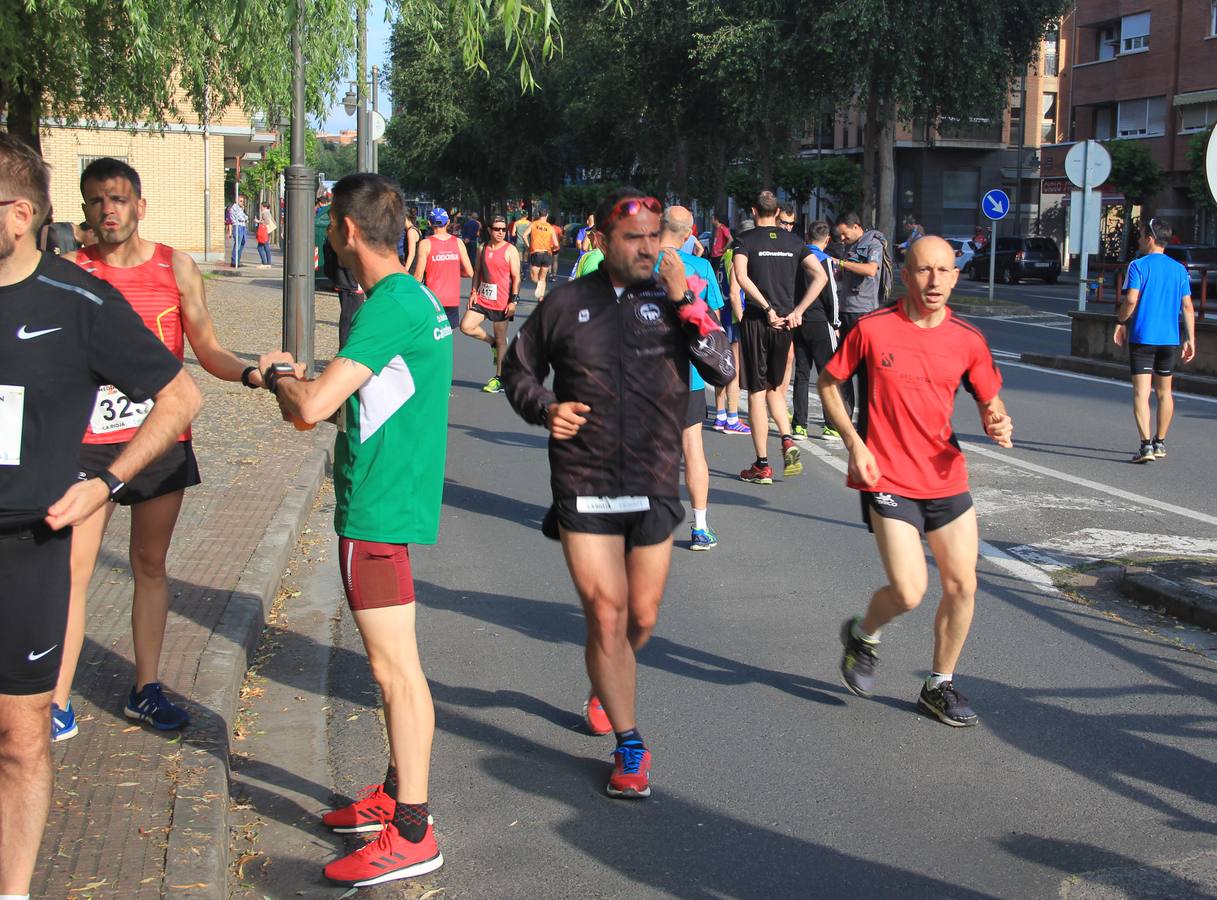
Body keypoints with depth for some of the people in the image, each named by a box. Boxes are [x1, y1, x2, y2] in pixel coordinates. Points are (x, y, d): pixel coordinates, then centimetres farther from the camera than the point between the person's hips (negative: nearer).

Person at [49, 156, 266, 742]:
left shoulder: (176, 268, 3)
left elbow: (207, 349, 5)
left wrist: (249, 373, -13)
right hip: (89, 438, -1)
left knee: (150, 564, 11)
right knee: (71, 569, -4)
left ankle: (145, 690, 23)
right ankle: (56, 704, 5)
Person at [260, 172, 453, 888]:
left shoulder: (389, 306, -19)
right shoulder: (417, 297, 12)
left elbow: (314, 405, -24)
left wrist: (279, 376, -4)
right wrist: (302, 381, 17)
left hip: (378, 508, -10)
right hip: (389, 498, 10)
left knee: (396, 669, -4)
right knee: (394, 663, 19)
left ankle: (412, 834, 4)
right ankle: (398, 793, 32)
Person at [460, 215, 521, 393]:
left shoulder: (510, 250, -7)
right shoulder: (483, 248, 8)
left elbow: (516, 277, -9)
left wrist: (514, 300, -16)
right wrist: (473, 292, 5)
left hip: (501, 302, -5)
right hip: (482, 299, 5)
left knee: (501, 340, 4)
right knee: (466, 326, -9)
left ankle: (499, 377, 15)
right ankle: (493, 343, 17)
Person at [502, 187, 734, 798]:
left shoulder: (674, 302, 1)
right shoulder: (566, 304, 0)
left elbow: (723, 372, -11)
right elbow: (519, 369, 13)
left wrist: (685, 302, -18)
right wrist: (545, 408, -7)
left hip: (654, 489, 2)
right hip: (584, 488, -1)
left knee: (642, 617, 13)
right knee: (606, 617, -4)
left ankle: (604, 688, 46)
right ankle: (631, 748, 10)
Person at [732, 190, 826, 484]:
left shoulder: (745, 240, -2)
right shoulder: (793, 241, 9)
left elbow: (741, 276, -20)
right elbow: (820, 275, 0)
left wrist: (767, 308, -17)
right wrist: (798, 311, -2)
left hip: (756, 321, -4)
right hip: (785, 322, 4)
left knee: (756, 392, 2)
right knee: (774, 387, 20)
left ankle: (762, 466, 4)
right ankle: (788, 442, -2)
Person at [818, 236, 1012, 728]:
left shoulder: (967, 340, 1)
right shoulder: (872, 329, -8)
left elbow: (989, 401, 12)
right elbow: (828, 383, 3)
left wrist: (998, 424, -13)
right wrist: (854, 443, -8)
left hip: (947, 479, 4)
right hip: (888, 480, -4)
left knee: (963, 585, 5)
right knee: (909, 591, -13)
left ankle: (939, 686, 25)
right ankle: (863, 635, 22)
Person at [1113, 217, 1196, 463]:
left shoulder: (1138, 265, -6)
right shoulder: (1179, 269, 7)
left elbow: (1131, 300, -16)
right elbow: (1187, 307, 5)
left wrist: (1120, 322, 0)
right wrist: (1190, 339, 7)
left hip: (1142, 337, -5)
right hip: (1169, 339, 5)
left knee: (1141, 392, -5)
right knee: (1164, 393, 15)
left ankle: (1146, 445, -15)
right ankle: (1160, 443, 23)